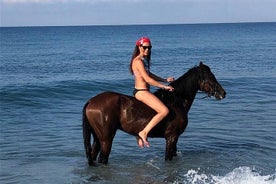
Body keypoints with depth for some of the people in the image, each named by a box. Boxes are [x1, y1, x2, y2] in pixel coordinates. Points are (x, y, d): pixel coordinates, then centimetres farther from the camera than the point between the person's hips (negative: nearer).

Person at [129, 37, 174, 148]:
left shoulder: (144, 60, 14)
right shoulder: (138, 61, -17)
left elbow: (149, 74, 25)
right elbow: (147, 79, -21)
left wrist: (165, 80, 18)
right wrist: (164, 87, -15)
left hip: (143, 91, 11)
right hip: (141, 92, -11)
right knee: (164, 111, -20)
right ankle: (144, 133, -15)